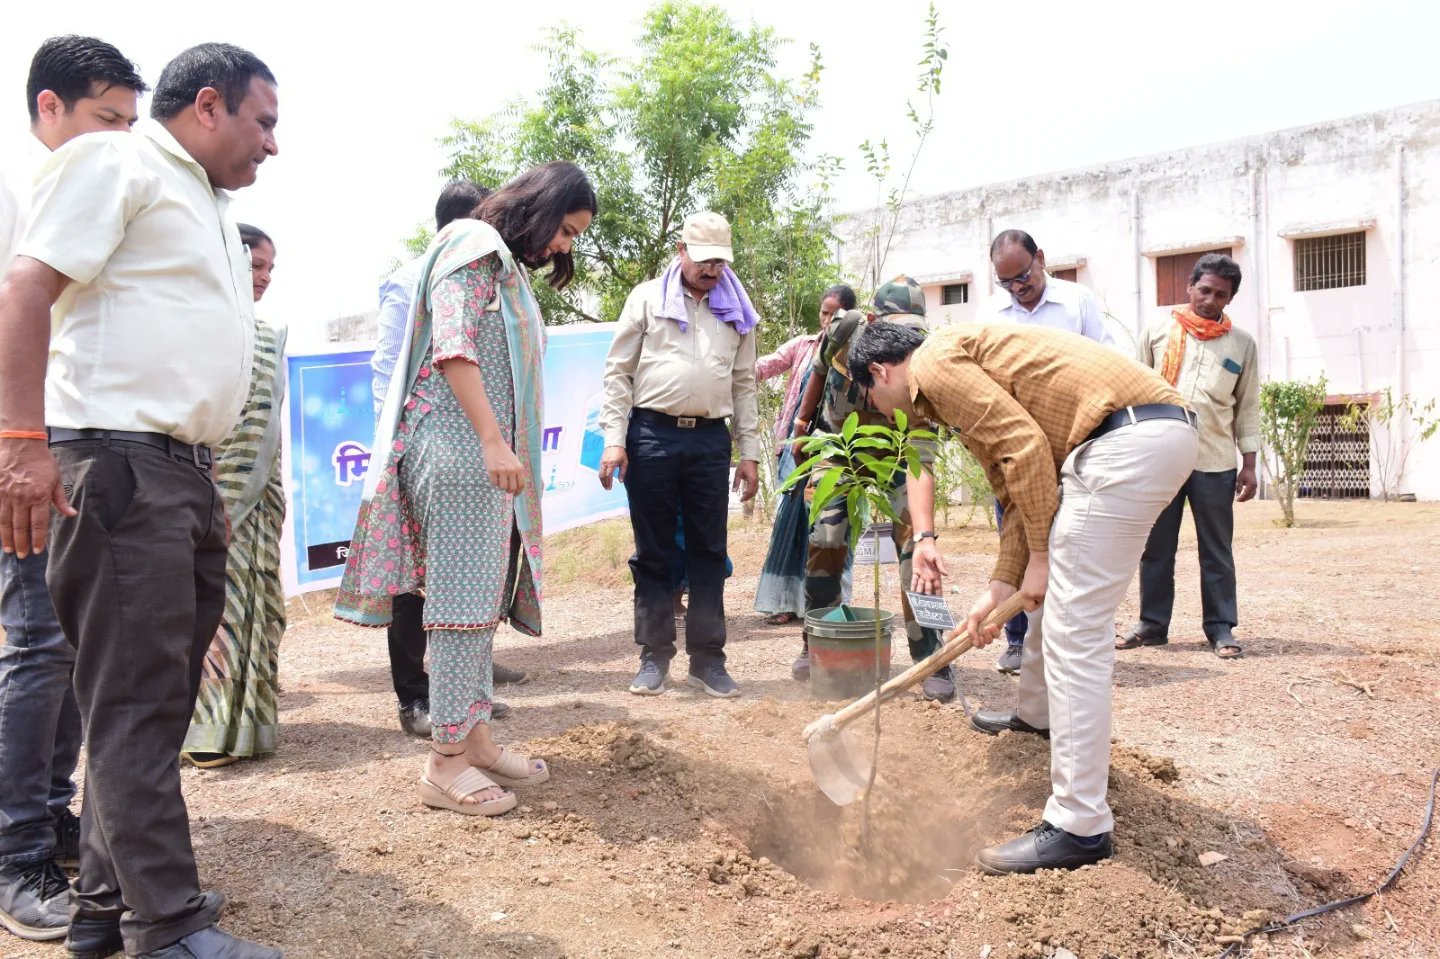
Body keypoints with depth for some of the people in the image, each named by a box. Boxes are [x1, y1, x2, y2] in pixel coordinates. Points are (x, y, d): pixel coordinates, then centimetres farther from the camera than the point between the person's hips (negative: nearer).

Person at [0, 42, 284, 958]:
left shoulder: (209, 208, 23)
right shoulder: (115, 164, -2)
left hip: (188, 473, 9)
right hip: (120, 466, -9)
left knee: (160, 696, 11)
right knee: (137, 701, -6)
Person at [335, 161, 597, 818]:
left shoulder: (508, 267, 24)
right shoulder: (474, 247, -4)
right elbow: (452, 347, -16)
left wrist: (504, 448, 16)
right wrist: (493, 442, -23)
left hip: (489, 450, 10)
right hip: (459, 444, -10)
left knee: (486, 593, 9)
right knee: (462, 595, -9)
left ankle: (474, 737, 16)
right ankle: (445, 762, -5)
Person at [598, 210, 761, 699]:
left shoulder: (736, 310, 12)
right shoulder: (648, 297, 4)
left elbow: (744, 384, 14)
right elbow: (618, 371, 2)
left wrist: (750, 452, 9)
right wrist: (614, 440, -6)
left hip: (710, 439, 2)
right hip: (652, 434, -2)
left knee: (708, 551, 4)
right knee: (653, 551, 4)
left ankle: (707, 658, 12)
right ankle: (655, 655, 13)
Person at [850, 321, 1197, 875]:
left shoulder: (935, 362, -3)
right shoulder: (970, 367, 26)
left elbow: (1024, 447, -15)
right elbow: (1018, 496, 22)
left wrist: (1040, 554, -7)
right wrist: (999, 590, 16)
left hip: (1129, 439, -11)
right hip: (1162, 431, 11)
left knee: (1074, 631, -9)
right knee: (1052, 593, 27)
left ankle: (1079, 828, -5)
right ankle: (1037, 714, 49)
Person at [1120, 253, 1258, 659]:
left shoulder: (1241, 344, 8)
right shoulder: (1158, 331, 6)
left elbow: (1247, 408, 10)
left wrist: (1249, 464, 5)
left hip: (1215, 462, 0)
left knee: (1216, 550, 5)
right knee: (1156, 548, 6)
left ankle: (1221, 628, 13)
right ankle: (1152, 624, 15)